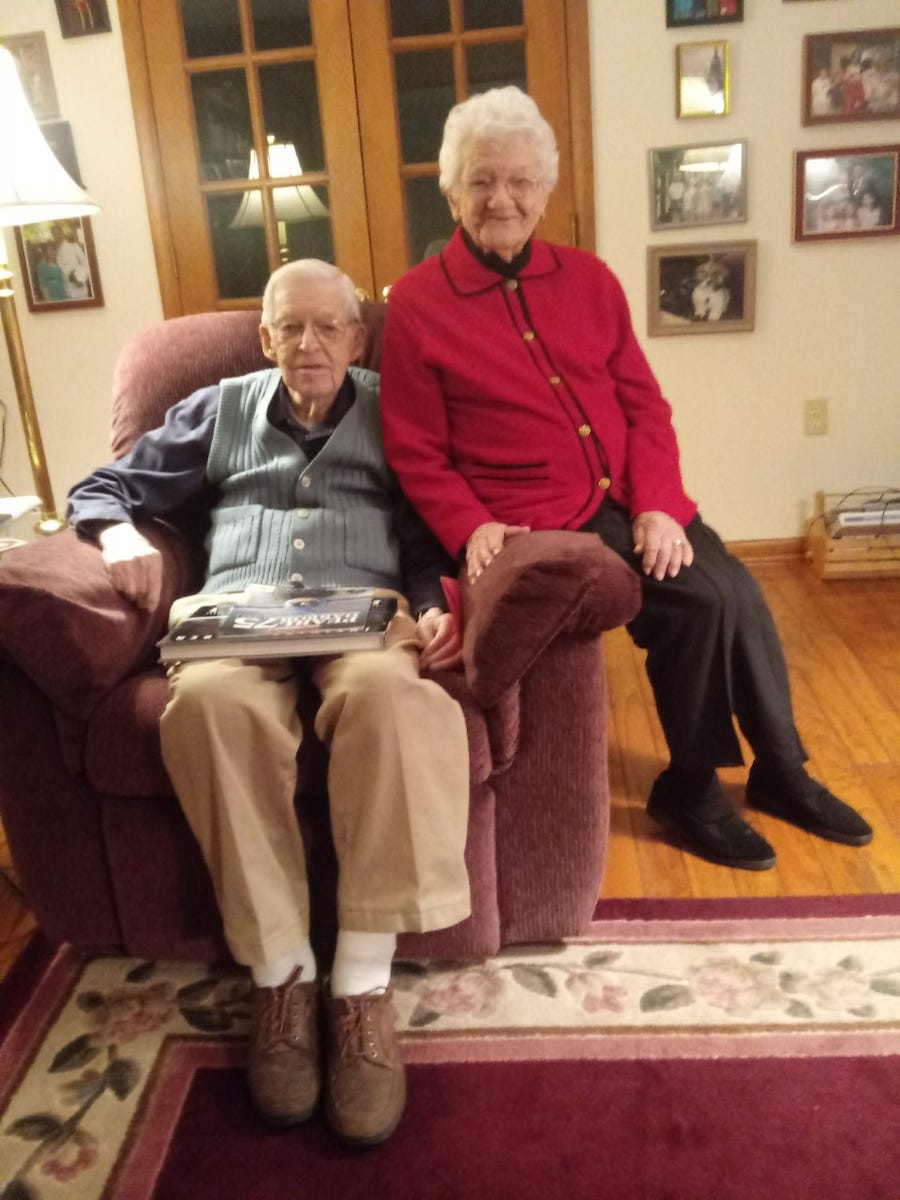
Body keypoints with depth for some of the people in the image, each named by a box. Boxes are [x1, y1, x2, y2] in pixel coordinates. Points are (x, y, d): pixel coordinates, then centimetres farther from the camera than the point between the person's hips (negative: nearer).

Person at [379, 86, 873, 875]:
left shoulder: (587, 278, 9)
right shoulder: (416, 304, -3)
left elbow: (643, 403, 7)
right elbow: (415, 452, -4)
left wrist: (657, 504, -8)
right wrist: (470, 526, -19)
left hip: (630, 496, 5)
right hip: (537, 515, -5)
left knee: (739, 592, -14)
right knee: (698, 604, -20)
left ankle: (782, 769, 11)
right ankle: (690, 789, 3)